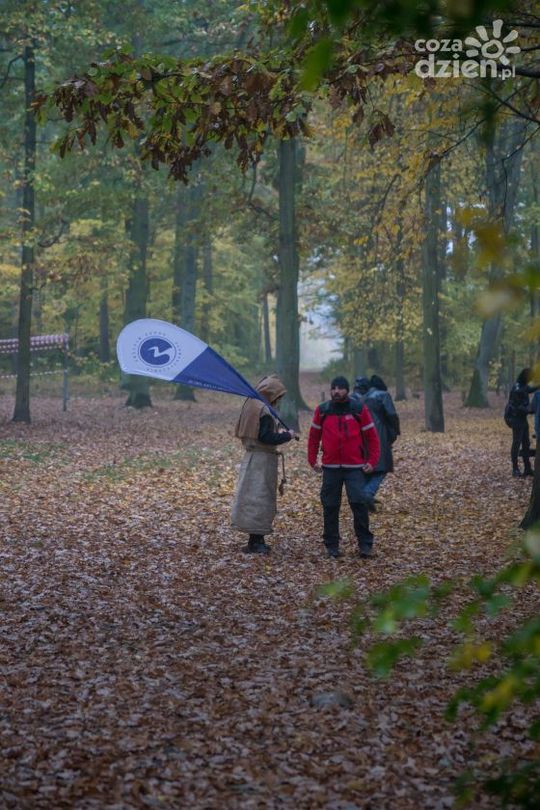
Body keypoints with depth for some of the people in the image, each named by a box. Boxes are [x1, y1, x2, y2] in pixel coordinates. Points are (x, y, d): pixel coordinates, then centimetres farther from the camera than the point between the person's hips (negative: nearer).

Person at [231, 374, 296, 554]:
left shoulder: (252, 404, 12)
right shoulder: (263, 410, -18)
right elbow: (266, 438, -21)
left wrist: (277, 432, 14)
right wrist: (287, 435, -10)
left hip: (252, 456, 10)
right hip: (262, 459, -10)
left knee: (255, 498, 13)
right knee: (259, 498, -5)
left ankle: (257, 541, 19)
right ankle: (255, 542, -2)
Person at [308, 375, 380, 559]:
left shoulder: (359, 409, -1)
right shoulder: (322, 410, 4)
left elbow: (372, 437, 4)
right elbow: (314, 437, 12)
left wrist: (372, 461, -2)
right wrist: (313, 460, 8)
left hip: (355, 467, -2)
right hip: (330, 467, 2)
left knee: (359, 503, -10)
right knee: (330, 507, 4)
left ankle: (365, 544, -1)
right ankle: (331, 545, 14)